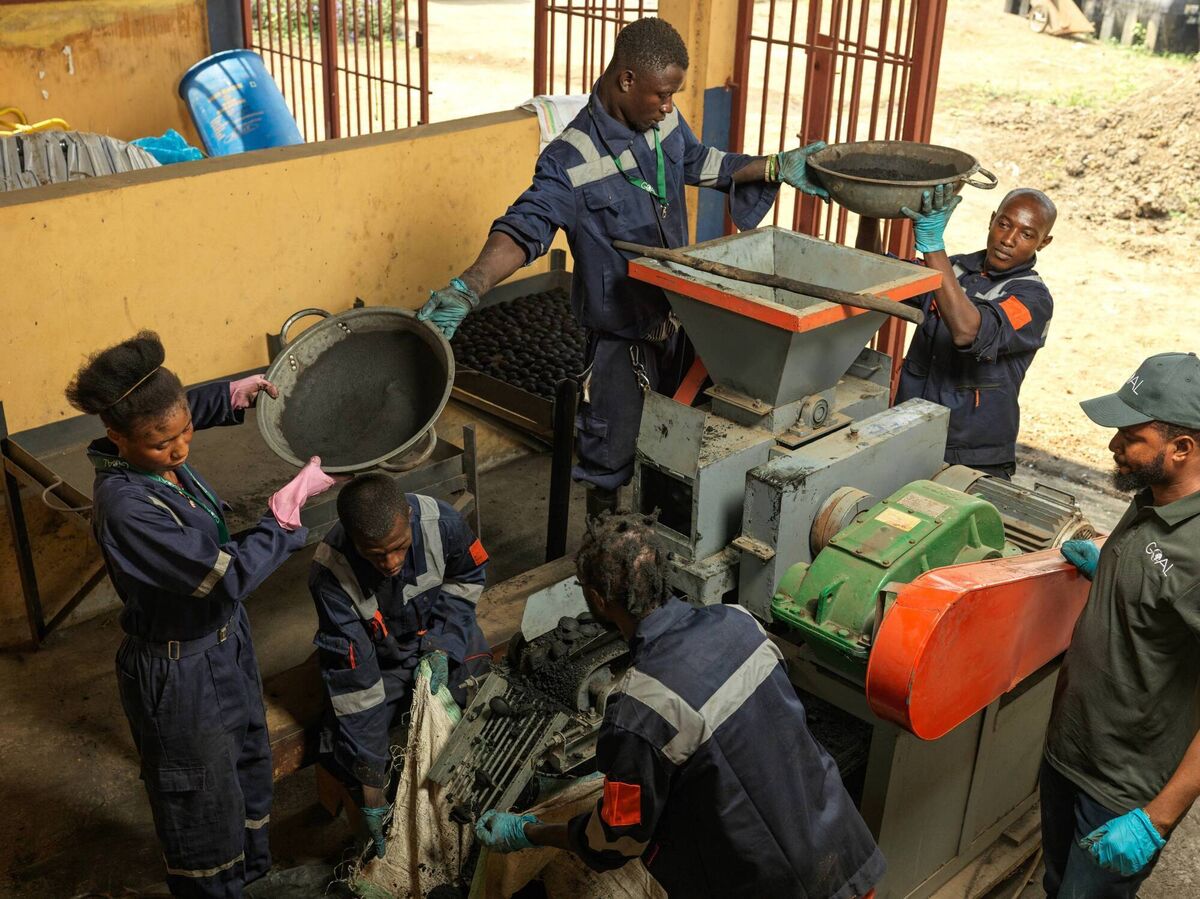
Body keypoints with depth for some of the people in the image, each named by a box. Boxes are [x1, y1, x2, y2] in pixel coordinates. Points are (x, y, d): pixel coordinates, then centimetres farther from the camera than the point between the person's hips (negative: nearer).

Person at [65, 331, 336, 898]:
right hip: (179, 676, -9)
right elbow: (229, 575, -33)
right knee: (203, 803, 15)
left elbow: (186, 411, 16)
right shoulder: (124, 506, -35)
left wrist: (235, 394, 1)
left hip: (225, 644, 9)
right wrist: (293, 500, -27)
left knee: (247, 764, 30)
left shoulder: (157, 455, -11)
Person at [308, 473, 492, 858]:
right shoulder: (330, 576, -33)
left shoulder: (441, 522, -29)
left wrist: (443, 646, -17)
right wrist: (372, 792, -28)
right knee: (341, 750, -17)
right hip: (381, 659, -2)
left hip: (444, 637, 2)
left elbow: (468, 577, -3)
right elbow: (351, 676, -29)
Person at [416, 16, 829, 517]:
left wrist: (779, 167, 10)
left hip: (677, 319, 7)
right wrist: (469, 287, -50)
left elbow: (700, 163, 15)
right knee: (611, 461, 8)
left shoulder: (663, 121, -4)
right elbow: (524, 229, -33)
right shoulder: (572, 161, -25)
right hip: (621, 338, -7)